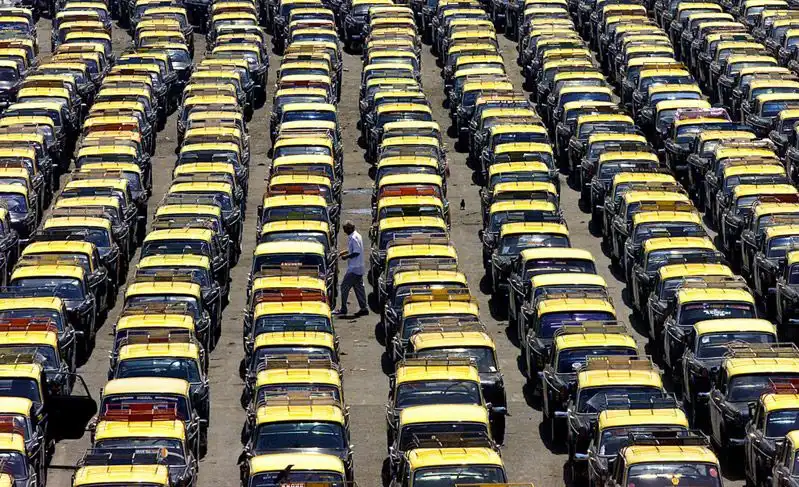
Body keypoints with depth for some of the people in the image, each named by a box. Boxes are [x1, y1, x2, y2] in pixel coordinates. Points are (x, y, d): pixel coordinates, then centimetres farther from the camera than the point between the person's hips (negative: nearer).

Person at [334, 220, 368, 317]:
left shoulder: (353, 238, -19)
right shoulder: (357, 236, 12)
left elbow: (357, 252, -23)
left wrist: (346, 257, -14)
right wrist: (345, 251, 16)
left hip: (354, 268, -10)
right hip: (359, 268, 10)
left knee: (344, 286, -4)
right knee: (359, 287, 12)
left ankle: (343, 309, 0)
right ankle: (363, 308, 13)